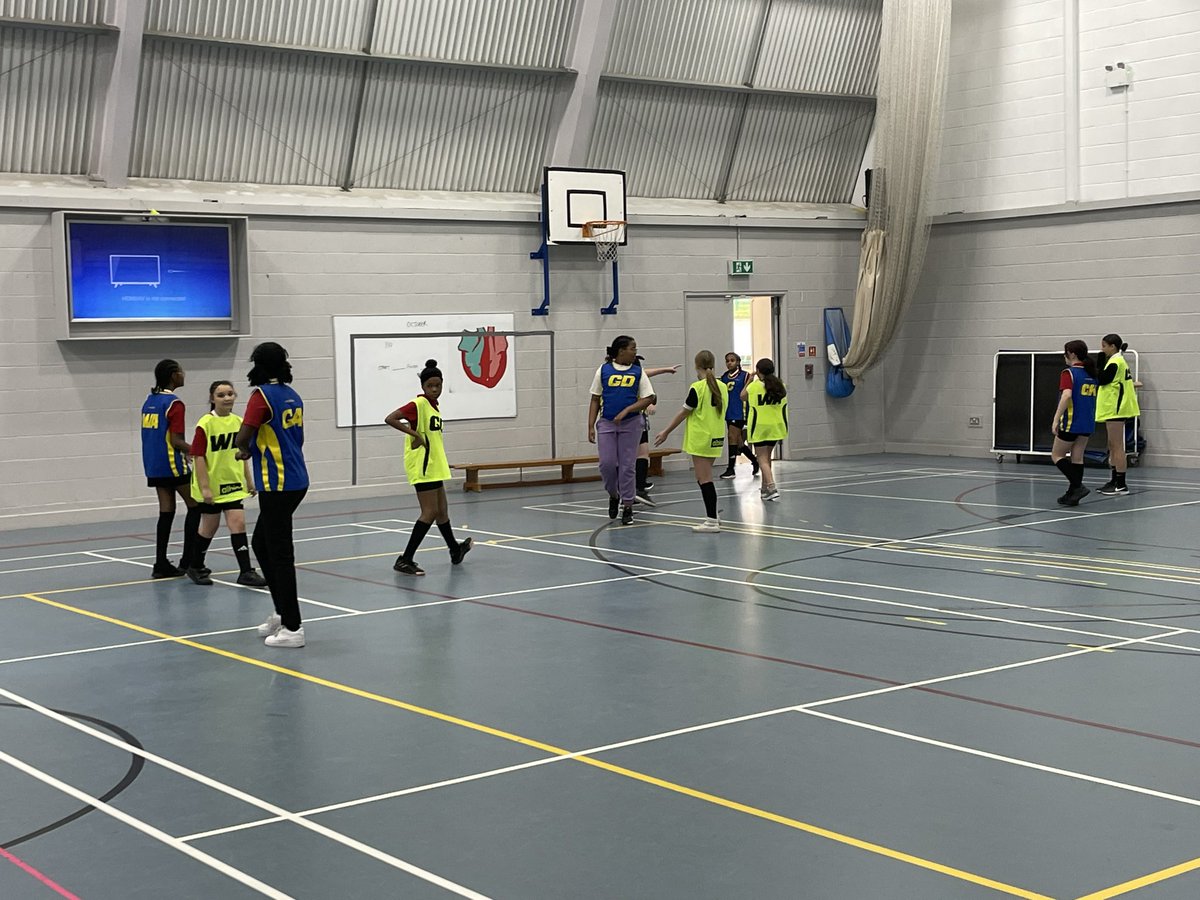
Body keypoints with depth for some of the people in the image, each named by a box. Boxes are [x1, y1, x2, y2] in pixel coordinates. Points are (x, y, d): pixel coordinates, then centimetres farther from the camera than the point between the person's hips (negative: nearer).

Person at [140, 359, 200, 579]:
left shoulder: (150, 401, 11)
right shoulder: (174, 404, -14)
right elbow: (176, 441, -19)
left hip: (153, 464, 8)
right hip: (173, 465, -8)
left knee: (166, 511, 9)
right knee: (195, 506, 4)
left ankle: (161, 564, 7)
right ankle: (188, 561, 3)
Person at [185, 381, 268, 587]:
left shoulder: (239, 422, 2)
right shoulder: (205, 424, -15)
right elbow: (199, 457, -16)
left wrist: (249, 481, 12)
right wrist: (204, 487, -18)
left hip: (233, 484, 4)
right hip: (211, 486, -4)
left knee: (238, 524, -4)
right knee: (210, 526, 9)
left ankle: (246, 571, -2)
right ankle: (195, 567, 29)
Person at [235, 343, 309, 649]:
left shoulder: (262, 395, -13)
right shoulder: (292, 395, 10)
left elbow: (242, 437, -21)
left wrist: (246, 450, 1)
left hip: (277, 485, -8)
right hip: (295, 480, 8)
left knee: (279, 553, -3)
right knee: (261, 543, 20)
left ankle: (292, 628, 1)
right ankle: (282, 612, 24)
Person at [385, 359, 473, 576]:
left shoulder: (433, 405, 12)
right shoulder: (419, 404, -16)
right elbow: (390, 419, -26)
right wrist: (415, 434, -27)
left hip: (433, 466, 9)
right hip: (422, 467, -9)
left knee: (442, 510, 22)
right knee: (430, 512, -11)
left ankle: (455, 550, 38)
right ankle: (405, 559, -10)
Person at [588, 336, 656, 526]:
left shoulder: (638, 372, 4)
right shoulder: (604, 370, 3)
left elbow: (648, 398, -2)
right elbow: (595, 400, 6)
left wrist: (626, 411, -14)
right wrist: (591, 426, 0)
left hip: (630, 424, 0)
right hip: (606, 423, 0)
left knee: (628, 466, 1)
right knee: (607, 464, -5)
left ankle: (627, 507, 10)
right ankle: (613, 495, 23)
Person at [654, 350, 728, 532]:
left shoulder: (697, 388, -14)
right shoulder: (722, 387, 5)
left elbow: (683, 413, -10)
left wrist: (665, 432, -2)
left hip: (701, 439, -7)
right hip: (717, 438, 7)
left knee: (705, 479, -4)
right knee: (704, 478, 17)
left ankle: (712, 521, -4)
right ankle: (712, 515, 20)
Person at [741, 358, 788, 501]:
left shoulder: (753, 386, -11)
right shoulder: (780, 386, 0)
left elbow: (742, 396, 8)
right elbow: (783, 404, 12)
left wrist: (750, 379, 15)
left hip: (759, 428, -5)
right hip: (775, 426, 5)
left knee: (762, 459, -2)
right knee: (767, 456, 21)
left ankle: (772, 487, -19)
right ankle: (765, 487, 31)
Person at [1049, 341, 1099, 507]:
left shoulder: (1069, 372, -13)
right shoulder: (1092, 374, 9)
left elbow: (1067, 395, -26)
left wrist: (1056, 419, -26)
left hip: (1071, 423, -7)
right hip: (1088, 423, 7)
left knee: (1056, 455, 6)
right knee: (1077, 458, 12)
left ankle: (1078, 486, -7)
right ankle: (1073, 494, 13)